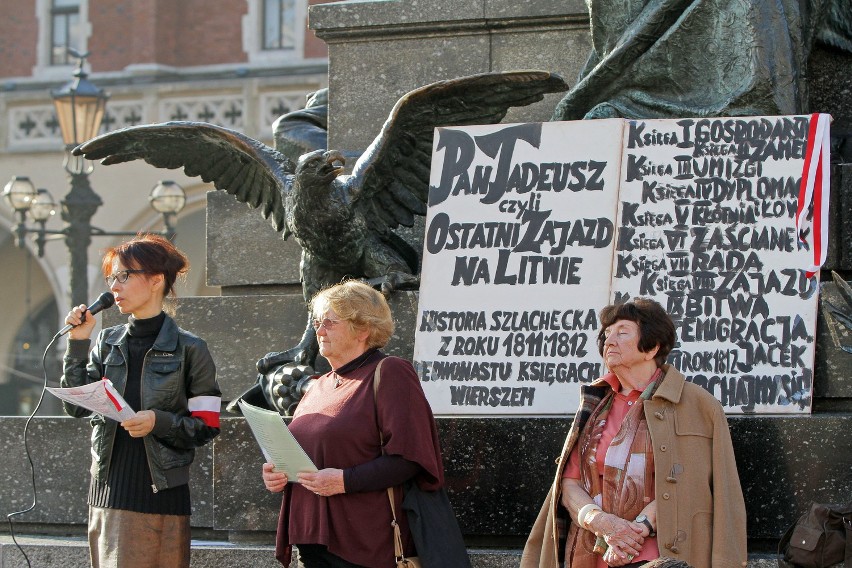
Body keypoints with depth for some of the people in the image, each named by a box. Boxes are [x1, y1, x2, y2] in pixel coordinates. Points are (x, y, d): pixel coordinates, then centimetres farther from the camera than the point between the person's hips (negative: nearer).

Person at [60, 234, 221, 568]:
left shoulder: (188, 349, -3)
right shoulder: (108, 342, 10)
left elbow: (206, 427, -3)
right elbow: (76, 407, 3)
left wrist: (159, 422, -20)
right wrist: (77, 344, -2)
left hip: (162, 494, -4)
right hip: (109, 488, 4)